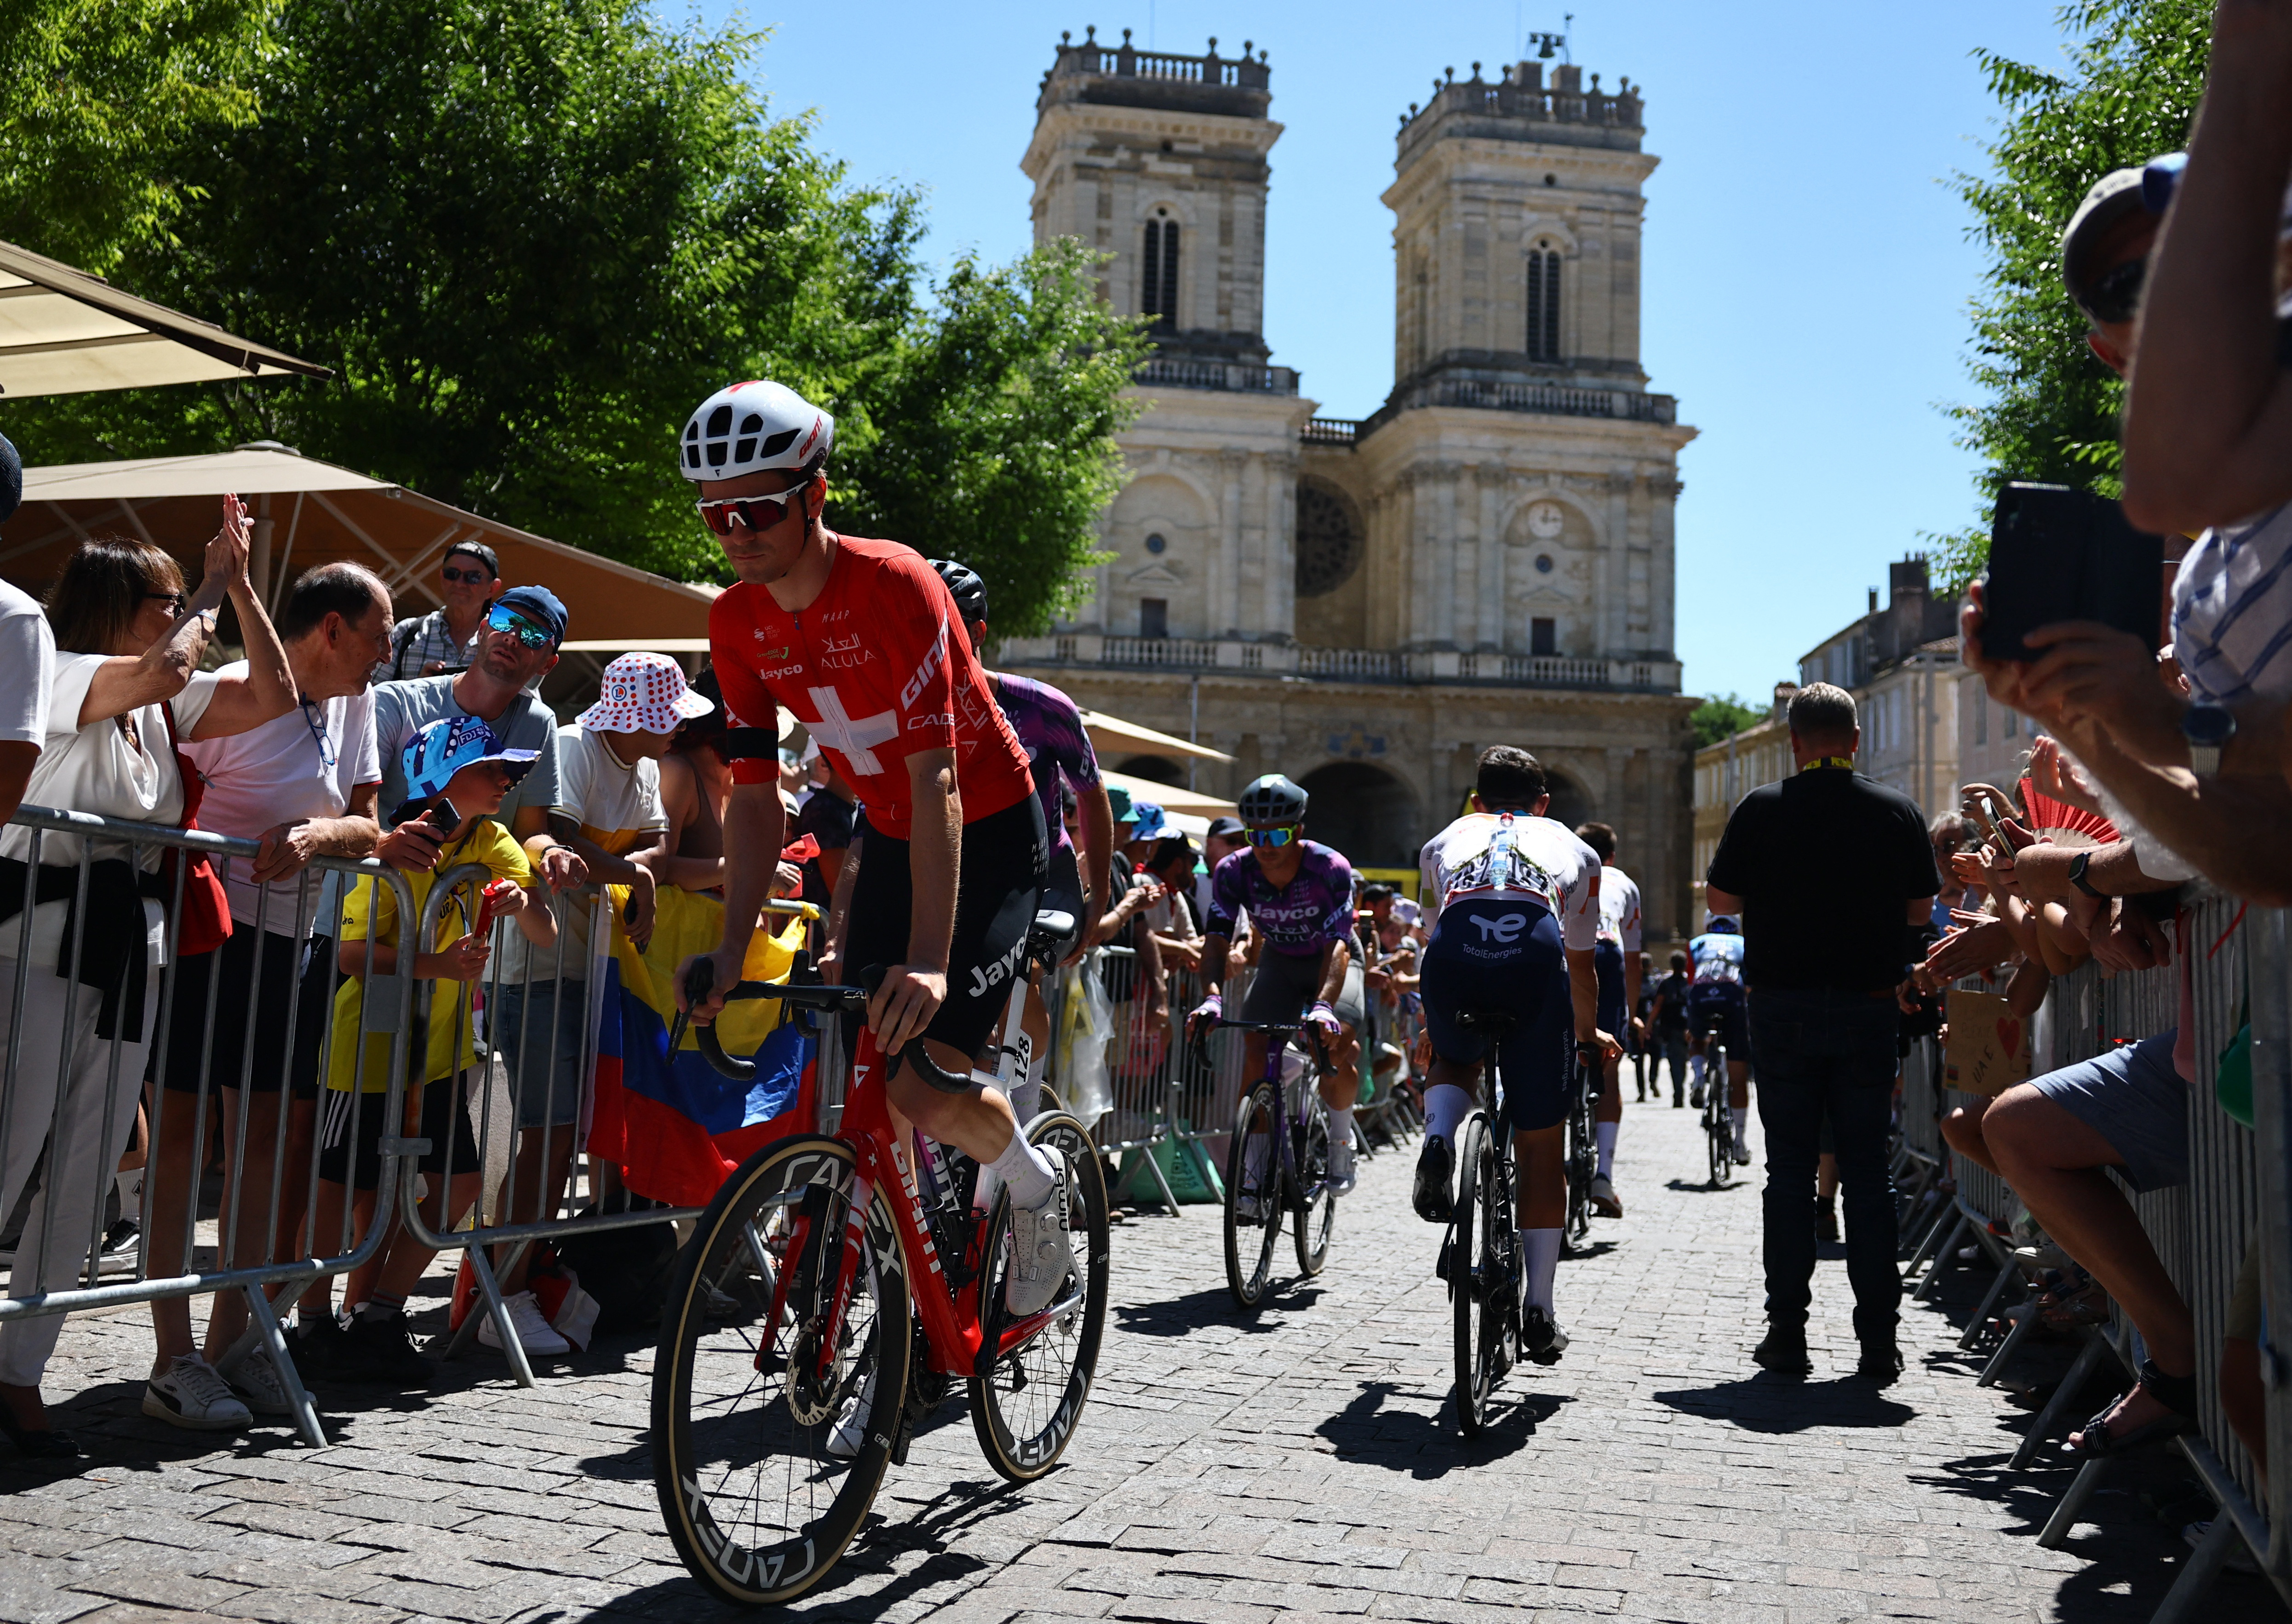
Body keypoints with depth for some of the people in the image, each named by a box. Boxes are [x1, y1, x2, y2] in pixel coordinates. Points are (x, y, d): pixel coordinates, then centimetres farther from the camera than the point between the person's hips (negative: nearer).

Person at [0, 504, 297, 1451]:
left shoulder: (166, 709, 14)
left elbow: (273, 696, 12)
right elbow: (166, 669, -24)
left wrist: (241, 584, 10)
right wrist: (213, 590, -7)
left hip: (129, 954, 7)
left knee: (82, 1179, 8)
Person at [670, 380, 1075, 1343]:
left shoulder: (893, 586, -27)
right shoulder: (737, 623, -7)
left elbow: (934, 778, -32)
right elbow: (755, 795, -5)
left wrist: (928, 962, -40)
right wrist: (730, 954, -15)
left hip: (991, 831, -6)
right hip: (890, 837, 6)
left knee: (939, 1088, -18)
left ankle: (1037, 1186, 16)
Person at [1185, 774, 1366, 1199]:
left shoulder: (1331, 869, -31)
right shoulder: (1234, 871, -23)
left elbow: (1338, 945, -39)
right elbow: (1217, 938, -29)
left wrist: (1323, 1005, -56)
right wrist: (1212, 997, -48)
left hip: (1331, 961, -2)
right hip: (1278, 961, 3)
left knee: (1339, 1045, -27)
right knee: (1255, 1046, -19)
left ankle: (1340, 1140, 2)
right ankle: (1255, 1171, -11)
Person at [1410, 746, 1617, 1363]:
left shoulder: (1444, 842, 36)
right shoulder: (1572, 848, 35)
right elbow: (1582, 967, 42)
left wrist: (1431, 1027, 61)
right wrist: (1589, 1034, 60)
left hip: (1455, 953, 1)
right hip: (1535, 954, -1)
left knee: (1455, 1060, 35)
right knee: (1540, 1145, 11)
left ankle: (1438, 1140, 3)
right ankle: (1539, 1311, 13)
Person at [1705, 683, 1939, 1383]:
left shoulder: (1761, 809, -6)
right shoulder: (1898, 812, -1)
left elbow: (1720, 899, -1)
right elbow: (1920, 911, 6)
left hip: (1784, 1007, -1)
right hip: (1867, 1009, 1)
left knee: (1789, 1168, 6)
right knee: (1868, 1169, 7)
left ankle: (1787, 1332, 7)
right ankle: (1878, 1338, 7)